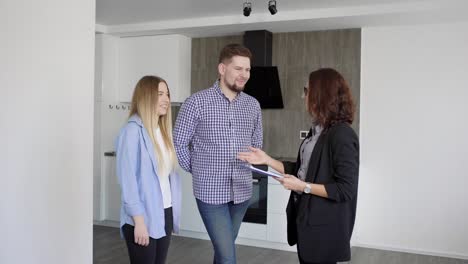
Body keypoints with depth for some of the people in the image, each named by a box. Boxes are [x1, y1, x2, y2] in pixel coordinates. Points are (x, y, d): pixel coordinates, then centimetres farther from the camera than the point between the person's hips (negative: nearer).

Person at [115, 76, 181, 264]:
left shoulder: (163, 130, 10)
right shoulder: (133, 130, -13)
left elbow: (168, 172, 11)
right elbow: (127, 178, -15)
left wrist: (171, 211, 7)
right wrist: (139, 219, -17)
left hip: (165, 213, 7)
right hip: (143, 217, -7)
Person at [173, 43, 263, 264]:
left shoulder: (253, 105, 4)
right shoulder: (197, 102, -10)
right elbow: (178, 143, -3)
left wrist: (245, 168, 10)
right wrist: (197, 171, 0)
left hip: (242, 191, 5)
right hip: (211, 191, -4)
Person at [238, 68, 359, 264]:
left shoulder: (341, 135, -21)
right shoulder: (317, 129, 7)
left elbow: (346, 190, -22)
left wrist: (304, 187, -21)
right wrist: (267, 160, 6)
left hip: (324, 227, -8)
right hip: (306, 218, 9)